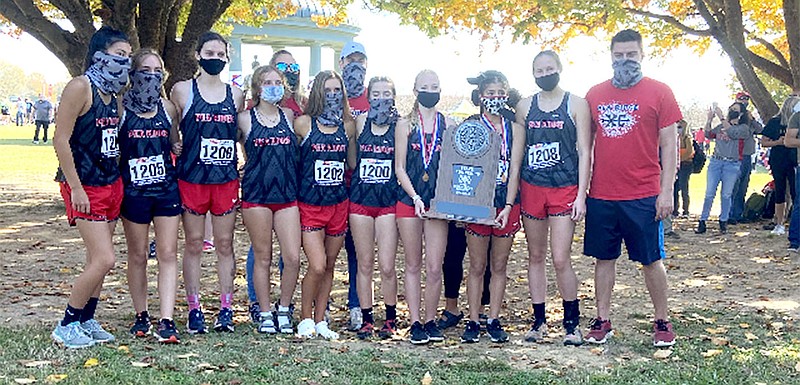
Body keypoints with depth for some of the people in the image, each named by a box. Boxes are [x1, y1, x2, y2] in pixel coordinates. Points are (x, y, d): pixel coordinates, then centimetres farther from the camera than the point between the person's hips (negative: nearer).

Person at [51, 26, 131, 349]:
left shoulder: (113, 92, 11)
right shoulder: (80, 87, -13)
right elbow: (61, 139, -16)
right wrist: (76, 188, -17)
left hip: (111, 183, 8)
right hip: (86, 187, -8)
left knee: (97, 259, 12)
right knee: (104, 259, -11)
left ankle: (86, 321, 24)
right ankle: (66, 326, 4)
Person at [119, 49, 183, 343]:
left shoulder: (167, 107, 6)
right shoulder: (121, 107, -3)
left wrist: (179, 147, -4)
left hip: (166, 187, 2)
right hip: (133, 189, -2)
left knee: (168, 254, -2)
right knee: (138, 255, 8)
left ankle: (166, 321, -1)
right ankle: (141, 316, 23)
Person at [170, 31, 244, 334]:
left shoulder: (235, 94, 9)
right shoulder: (182, 90, 1)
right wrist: (178, 149, -4)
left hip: (226, 178, 2)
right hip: (191, 176, -2)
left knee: (225, 244, 6)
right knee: (194, 243, 5)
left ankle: (226, 309, 14)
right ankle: (194, 309, 13)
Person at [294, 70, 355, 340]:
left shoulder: (348, 126, 7)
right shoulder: (303, 123, -3)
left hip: (338, 203, 4)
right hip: (310, 204, -4)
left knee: (329, 266, 10)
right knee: (317, 266, -12)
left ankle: (320, 321, 22)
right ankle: (306, 319, 8)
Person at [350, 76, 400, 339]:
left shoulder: (400, 125, -1)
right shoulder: (360, 122, 4)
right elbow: (352, 161, 12)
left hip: (389, 200, -2)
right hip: (360, 199, 2)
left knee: (386, 266, -3)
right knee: (365, 264, 7)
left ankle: (391, 318, 16)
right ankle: (366, 318, 19)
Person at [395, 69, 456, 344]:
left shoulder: (448, 125, 7)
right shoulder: (405, 124, 4)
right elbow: (399, 167, 0)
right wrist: (415, 197, -11)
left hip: (438, 203, 1)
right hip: (409, 201, 0)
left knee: (434, 268, -1)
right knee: (413, 265, 6)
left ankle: (430, 321, 13)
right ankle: (415, 323, 12)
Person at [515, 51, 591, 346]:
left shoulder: (576, 104, 2)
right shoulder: (524, 106, 10)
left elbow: (584, 152, -1)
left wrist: (581, 195, -8)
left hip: (565, 189, -3)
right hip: (531, 188, 3)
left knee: (560, 259, -8)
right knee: (536, 257, 8)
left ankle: (572, 323, 8)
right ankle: (539, 320, 19)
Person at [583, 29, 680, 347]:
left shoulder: (659, 92, -1)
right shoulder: (595, 94, 8)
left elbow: (669, 145, -2)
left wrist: (667, 191, -8)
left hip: (643, 196, -3)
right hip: (600, 196, 3)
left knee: (651, 260, 6)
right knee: (603, 258, 10)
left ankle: (662, 322, 20)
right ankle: (602, 321, 21)